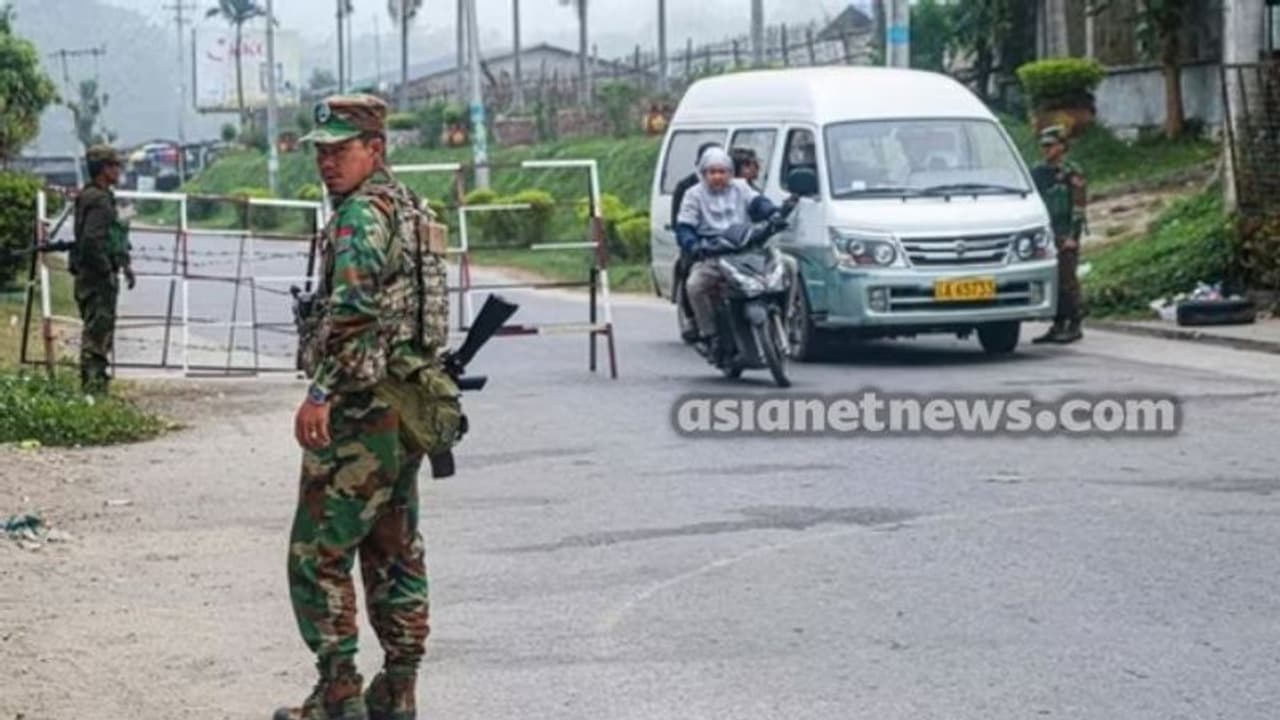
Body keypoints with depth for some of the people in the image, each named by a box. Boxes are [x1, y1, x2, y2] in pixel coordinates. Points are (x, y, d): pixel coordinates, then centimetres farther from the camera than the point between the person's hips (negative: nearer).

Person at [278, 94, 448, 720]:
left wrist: (320, 395, -28)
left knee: (318, 554, -4)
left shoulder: (361, 215, -14)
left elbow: (353, 310, -27)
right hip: (410, 404, 10)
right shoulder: (408, 206, 17)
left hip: (362, 410, -10)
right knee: (395, 551, 13)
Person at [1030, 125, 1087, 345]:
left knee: (1067, 281, -7)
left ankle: (1074, 327, -3)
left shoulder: (1072, 173, -5)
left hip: (1066, 238, -6)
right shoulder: (1038, 173, 14)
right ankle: (1058, 326, 11)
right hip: (1045, 236, 6)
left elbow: (1078, 208, -9)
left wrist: (1073, 236, -16)